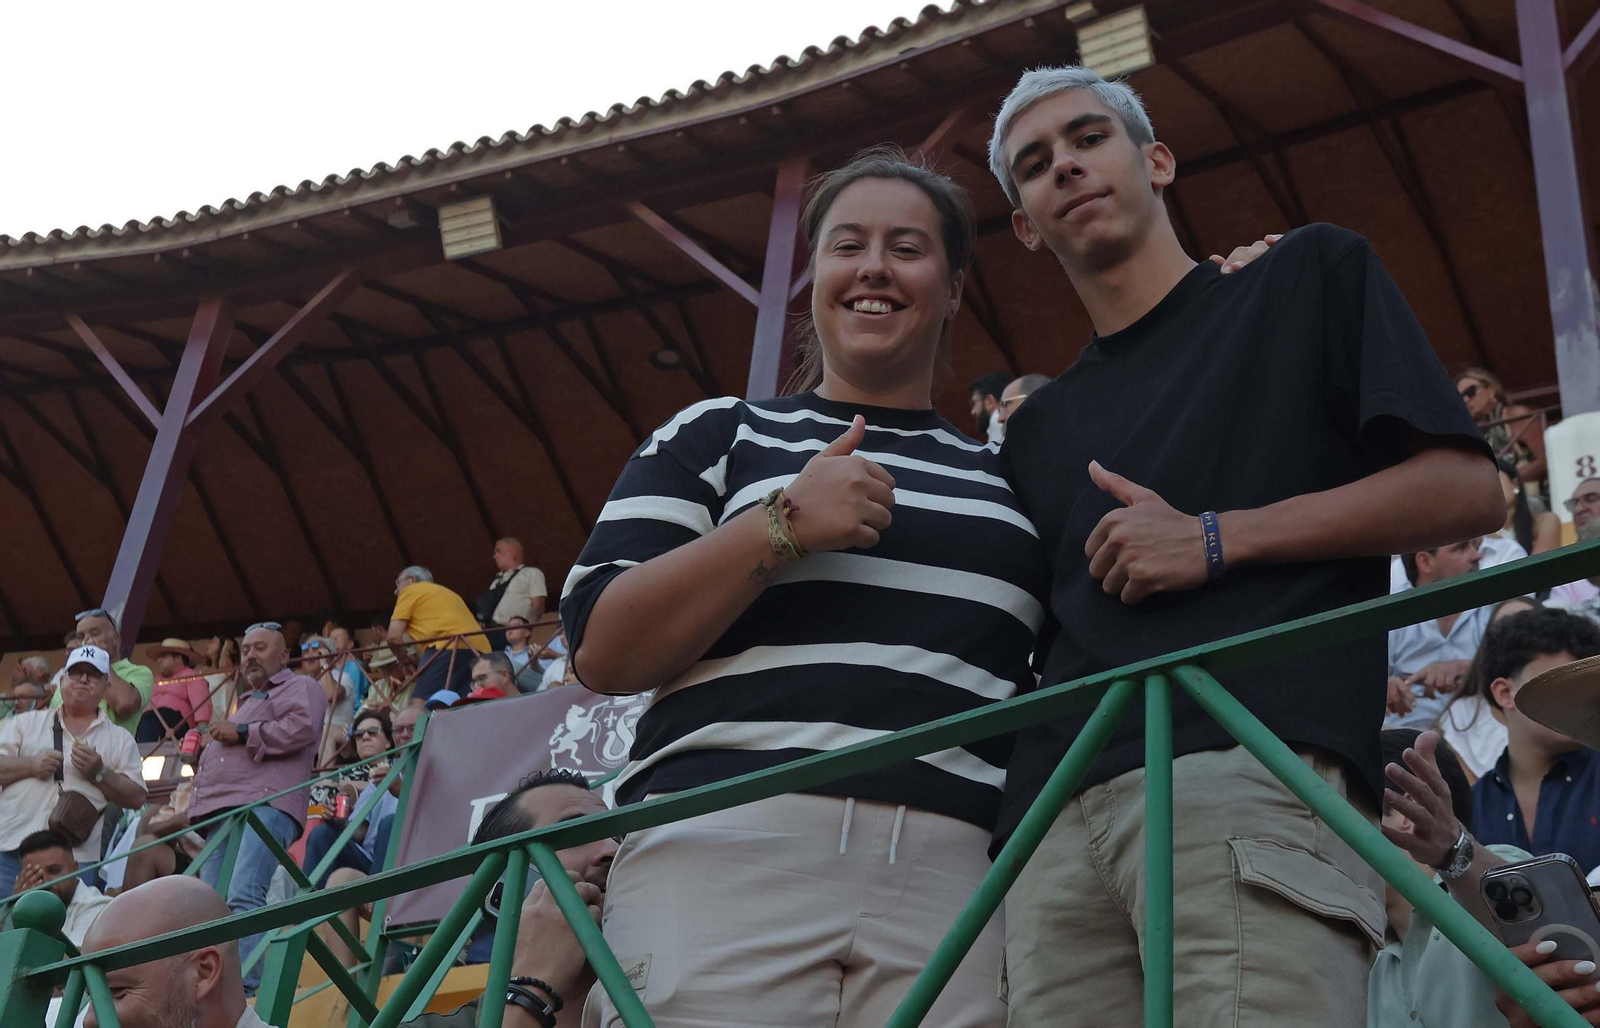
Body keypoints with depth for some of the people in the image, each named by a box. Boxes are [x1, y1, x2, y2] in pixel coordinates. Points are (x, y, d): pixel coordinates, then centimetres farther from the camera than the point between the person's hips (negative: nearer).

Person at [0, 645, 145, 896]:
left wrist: (100, 774, -8)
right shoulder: (26, 723, 14)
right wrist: (29, 765, -9)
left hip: (77, 858, 0)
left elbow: (136, 798, 6)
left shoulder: (120, 739, 12)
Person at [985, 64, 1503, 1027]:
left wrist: (1219, 541, -3)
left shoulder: (1311, 277, 17)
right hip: (1054, 819, 5)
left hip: (1254, 770, -4)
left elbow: (1467, 489, 5)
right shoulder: (1037, 428, 29)